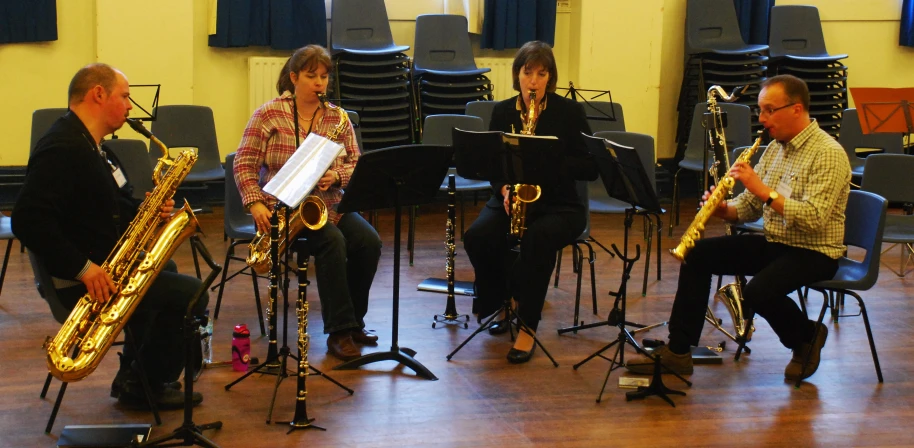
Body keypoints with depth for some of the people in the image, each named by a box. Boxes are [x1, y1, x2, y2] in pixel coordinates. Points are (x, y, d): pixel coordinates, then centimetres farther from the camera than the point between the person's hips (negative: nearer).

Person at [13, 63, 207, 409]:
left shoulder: (91, 146, 14)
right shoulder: (63, 150, -21)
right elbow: (27, 221, -31)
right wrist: (83, 269, -32)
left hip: (107, 265, 11)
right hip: (81, 281, -11)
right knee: (191, 295, -12)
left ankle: (135, 376, 32)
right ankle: (145, 386, 5)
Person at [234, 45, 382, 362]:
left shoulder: (337, 118, 8)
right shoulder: (269, 115, -3)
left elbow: (355, 164, 7)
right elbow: (244, 164, -5)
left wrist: (336, 176, -16)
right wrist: (255, 204, -18)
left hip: (328, 204, 5)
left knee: (369, 241, -22)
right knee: (332, 240, -32)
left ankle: (352, 323, -7)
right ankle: (339, 332, -27)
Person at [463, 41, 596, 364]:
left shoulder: (569, 112, -4)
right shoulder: (503, 112, 5)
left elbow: (589, 168, -7)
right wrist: (504, 190, -15)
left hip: (559, 205, -3)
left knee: (537, 238, -37)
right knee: (477, 237, -28)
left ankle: (528, 326, -26)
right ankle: (505, 303, -1)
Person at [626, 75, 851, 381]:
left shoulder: (828, 154, -17)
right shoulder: (775, 147, 9)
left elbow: (814, 219, -28)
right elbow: (749, 207, 10)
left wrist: (763, 189, -29)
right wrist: (724, 209, -12)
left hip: (814, 252, -8)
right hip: (773, 242, 8)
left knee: (758, 291, -32)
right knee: (697, 254, -4)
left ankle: (807, 338, 1)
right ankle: (677, 352, 0)